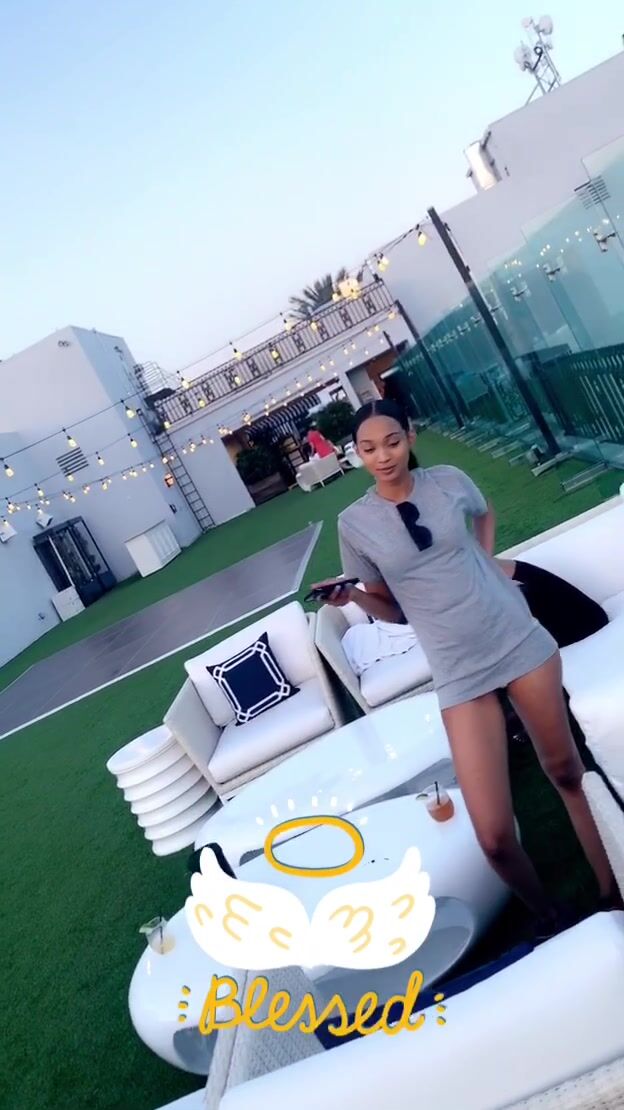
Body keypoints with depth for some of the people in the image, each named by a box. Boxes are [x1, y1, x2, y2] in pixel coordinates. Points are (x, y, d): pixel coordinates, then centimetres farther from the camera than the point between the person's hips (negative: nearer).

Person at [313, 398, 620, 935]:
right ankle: (549, 915, 26)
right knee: (494, 836, -7)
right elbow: (388, 608, 4)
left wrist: (486, 563, 9)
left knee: (566, 768, 18)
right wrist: (351, 596, -15)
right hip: (460, 675, -2)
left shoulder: (449, 480, 0)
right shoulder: (355, 523, -5)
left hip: (521, 642, 2)